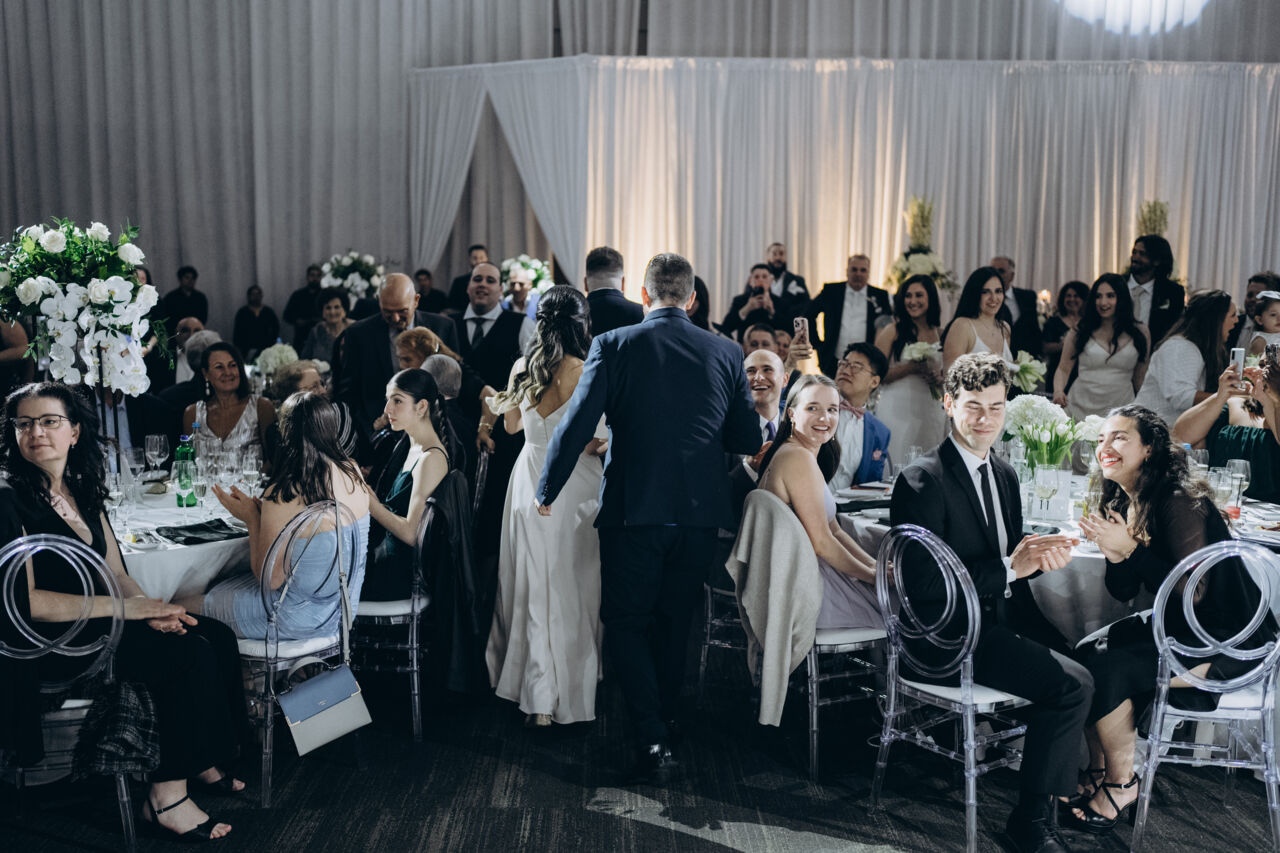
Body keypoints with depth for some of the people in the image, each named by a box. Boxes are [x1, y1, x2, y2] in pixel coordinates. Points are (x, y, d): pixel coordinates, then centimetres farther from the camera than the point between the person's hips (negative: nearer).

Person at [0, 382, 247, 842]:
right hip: (48, 645, -7)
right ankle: (167, 796, -13)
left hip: (94, 619, 8)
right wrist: (128, 608, -21)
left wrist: (152, 609, -12)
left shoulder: (84, 489, 10)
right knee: (189, 653, -23)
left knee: (216, 635, -11)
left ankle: (201, 760, 3)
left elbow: (116, 574, 10)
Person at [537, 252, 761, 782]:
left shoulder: (613, 346, -7)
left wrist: (546, 493, 2)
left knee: (626, 624, 10)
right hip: (699, 514, 3)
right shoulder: (726, 353, 2)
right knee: (673, 626, 20)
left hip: (633, 512, -3)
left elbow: (576, 426, -10)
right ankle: (665, 726, 35)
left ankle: (653, 739, -1)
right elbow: (748, 441, 5)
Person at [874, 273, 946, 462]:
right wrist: (912, 367, -16)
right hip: (897, 410, -3)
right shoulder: (893, 331, -1)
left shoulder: (941, 334, 10)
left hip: (930, 411, 4)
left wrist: (939, 379, -3)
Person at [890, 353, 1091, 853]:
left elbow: (1010, 555, 15)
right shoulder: (922, 480, -14)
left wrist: (1041, 554, -9)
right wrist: (1008, 568, -21)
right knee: (1073, 684, -18)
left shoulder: (1004, 474, 14)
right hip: (946, 635, -8)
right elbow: (923, 582, -19)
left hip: (993, 620, 8)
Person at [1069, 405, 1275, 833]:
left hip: (1225, 640, -8)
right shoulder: (1126, 504, 6)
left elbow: (1192, 592, -25)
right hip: (1177, 625, 8)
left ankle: (1121, 784, -1)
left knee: (1108, 669, -21)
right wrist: (1113, 553, -13)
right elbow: (1124, 592, 6)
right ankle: (1096, 770, 7)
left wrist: (1130, 549, -27)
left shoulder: (1180, 501, -20)